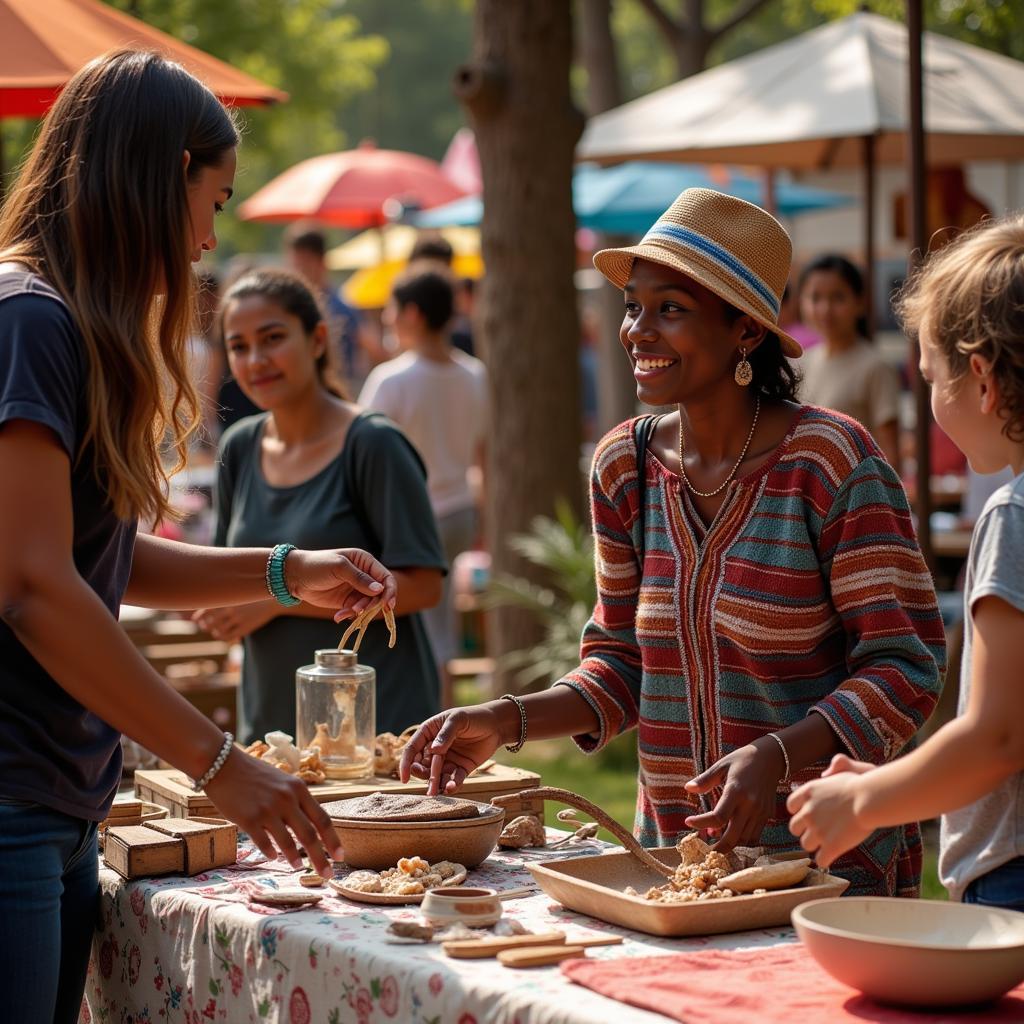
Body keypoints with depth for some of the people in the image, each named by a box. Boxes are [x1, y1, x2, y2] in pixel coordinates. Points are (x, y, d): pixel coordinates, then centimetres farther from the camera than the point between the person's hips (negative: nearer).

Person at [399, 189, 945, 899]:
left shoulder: (831, 461, -14)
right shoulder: (623, 466, 3)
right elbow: (624, 665, 10)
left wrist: (778, 754, -29)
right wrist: (508, 721, -6)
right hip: (674, 849, 5)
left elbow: (904, 666, -15)